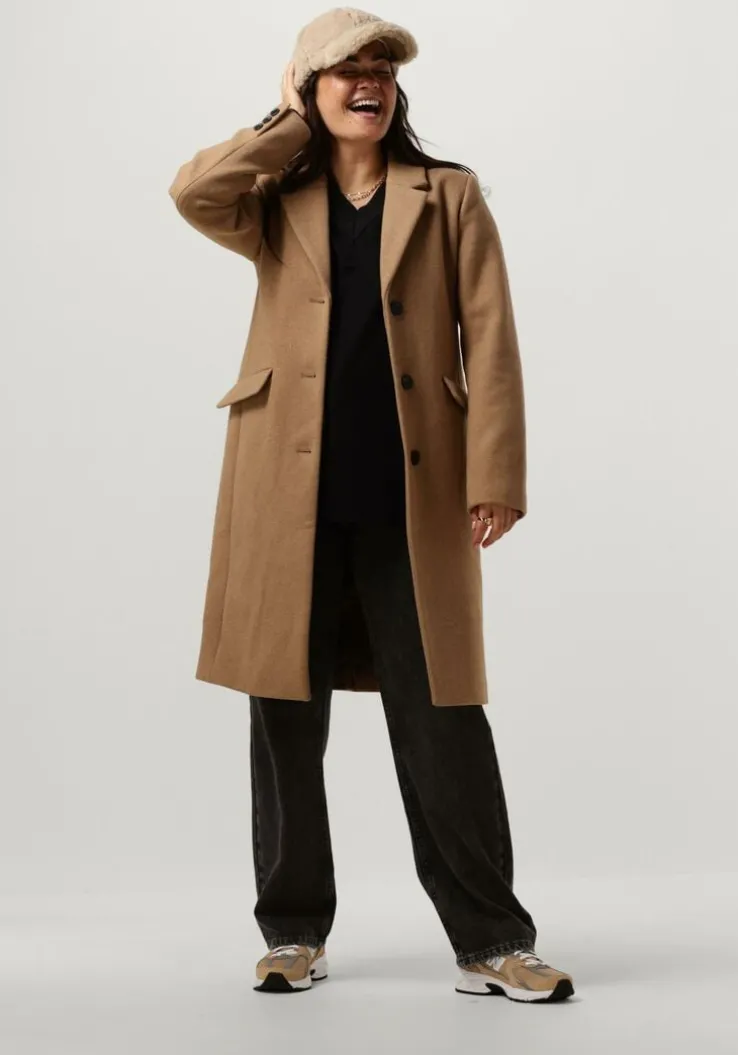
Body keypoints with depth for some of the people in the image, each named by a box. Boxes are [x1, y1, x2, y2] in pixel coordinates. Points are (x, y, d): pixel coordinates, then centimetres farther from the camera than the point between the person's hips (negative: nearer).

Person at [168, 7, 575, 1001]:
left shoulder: (449, 196, 8)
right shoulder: (277, 205, 12)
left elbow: (490, 342, 0)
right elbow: (193, 192, -11)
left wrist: (495, 477, -9)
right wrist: (291, 126, 3)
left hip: (412, 497, -1)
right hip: (290, 493, 2)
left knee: (442, 720, 0)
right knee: (286, 715, 7)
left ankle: (490, 943, 10)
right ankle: (294, 931, 21)